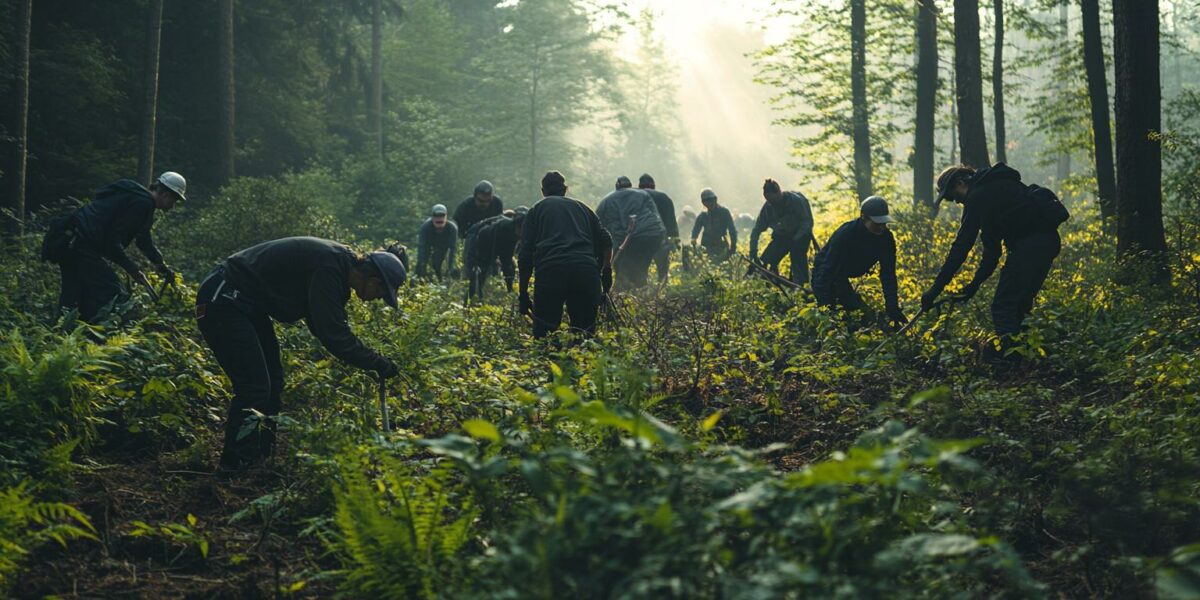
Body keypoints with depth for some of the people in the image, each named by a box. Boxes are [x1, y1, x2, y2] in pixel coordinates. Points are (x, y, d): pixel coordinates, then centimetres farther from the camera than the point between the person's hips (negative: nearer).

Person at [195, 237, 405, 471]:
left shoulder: (337, 263, 6)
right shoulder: (328, 269, -25)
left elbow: (330, 325, 16)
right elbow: (333, 335, -26)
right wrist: (379, 364, -17)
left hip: (247, 305, 11)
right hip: (222, 300, -11)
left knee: (272, 382, 13)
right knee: (254, 389, -12)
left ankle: (262, 457, 20)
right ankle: (236, 466, -4)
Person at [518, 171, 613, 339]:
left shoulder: (536, 210, 20)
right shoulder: (582, 207, 28)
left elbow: (525, 255, 11)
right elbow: (605, 242, 17)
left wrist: (523, 293, 12)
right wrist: (606, 272, 23)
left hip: (550, 270, -2)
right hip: (587, 271, 2)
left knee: (543, 332, 1)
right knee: (585, 333, 8)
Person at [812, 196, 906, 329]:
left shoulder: (886, 237, -17)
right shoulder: (845, 234, -34)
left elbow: (888, 274, -16)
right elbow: (828, 270, -36)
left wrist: (892, 307, -25)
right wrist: (824, 306, -43)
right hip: (824, 274, -6)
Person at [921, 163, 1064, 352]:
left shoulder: (978, 196, -4)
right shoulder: (995, 187, 26)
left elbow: (962, 244, -10)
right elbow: (993, 246, 26)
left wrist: (935, 289, -9)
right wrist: (975, 283, 20)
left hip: (1030, 242, -10)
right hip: (1049, 241, 10)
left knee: (1003, 306, -8)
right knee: (1018, 303, 18)